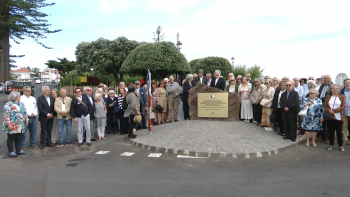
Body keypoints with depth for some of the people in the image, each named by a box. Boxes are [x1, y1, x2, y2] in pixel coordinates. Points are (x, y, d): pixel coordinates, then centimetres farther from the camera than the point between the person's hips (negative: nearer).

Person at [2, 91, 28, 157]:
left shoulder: (21, 104, 12)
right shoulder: (8, 105, -12)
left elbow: (25, 112, 18)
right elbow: (6, 115, -17)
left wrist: (26, 119, 9)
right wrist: (8, 124, -20)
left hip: (21, 126, 7)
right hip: (12, 126, -7)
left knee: (19, 138, 12)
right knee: (11, 139, 5)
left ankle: (18, 150, 22)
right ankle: (11, 151, 14)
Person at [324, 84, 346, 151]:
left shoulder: (342, 97, 4)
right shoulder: (328, 96, 9)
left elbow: (343, 106, -5)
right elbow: (325, 106, 5)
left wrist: (334, 110, -14)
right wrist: (329, 111, -14)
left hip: (339, 117, -1)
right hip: (330, 117, 2)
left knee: (339, 132, 4)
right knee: (330, 131, 6)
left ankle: (341, 145, 16)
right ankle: (331, 144, 17)